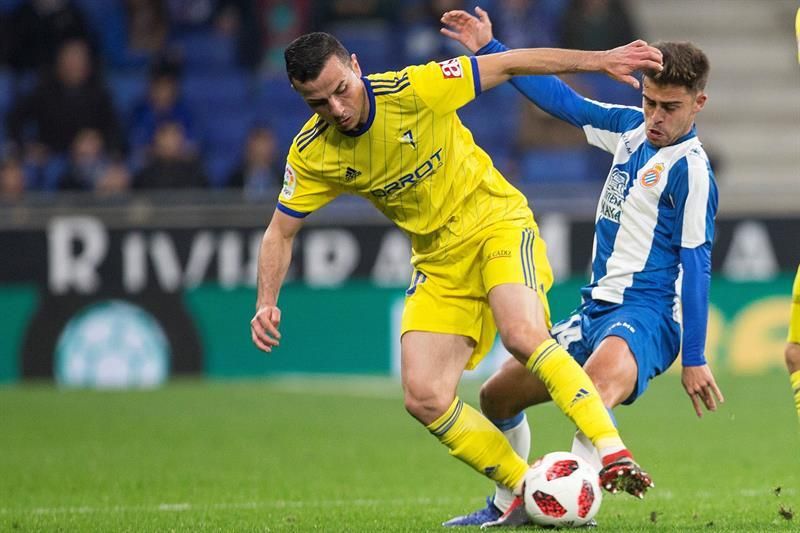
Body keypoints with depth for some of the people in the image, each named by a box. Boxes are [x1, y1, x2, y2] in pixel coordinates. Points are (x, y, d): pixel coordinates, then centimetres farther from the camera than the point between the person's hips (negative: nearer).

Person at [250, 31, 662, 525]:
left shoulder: (413, 89, -20)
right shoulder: (310, 155, -9)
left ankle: (613, 454, -31)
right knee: (424, 398, -12)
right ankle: (527, 492, -2)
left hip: (496, 221, -4)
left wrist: (601, 59, -16)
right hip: (438, 260, 5)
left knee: (523, 335, -33)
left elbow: (510, 64, -13)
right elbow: (281, 231, 3)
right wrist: (267, 302, -13)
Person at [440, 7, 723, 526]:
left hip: (646, 316, -9)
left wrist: (694, 358, -15)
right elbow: (563, 100, 22)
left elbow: (695, 265, -14)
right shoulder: (631, 128, 10)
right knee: (498, 395, 19)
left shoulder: (689, 168, -12)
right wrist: (489, 49, 22)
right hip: (597, 308, 9)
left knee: (598, 387, -42)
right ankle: (505, 506, 40)